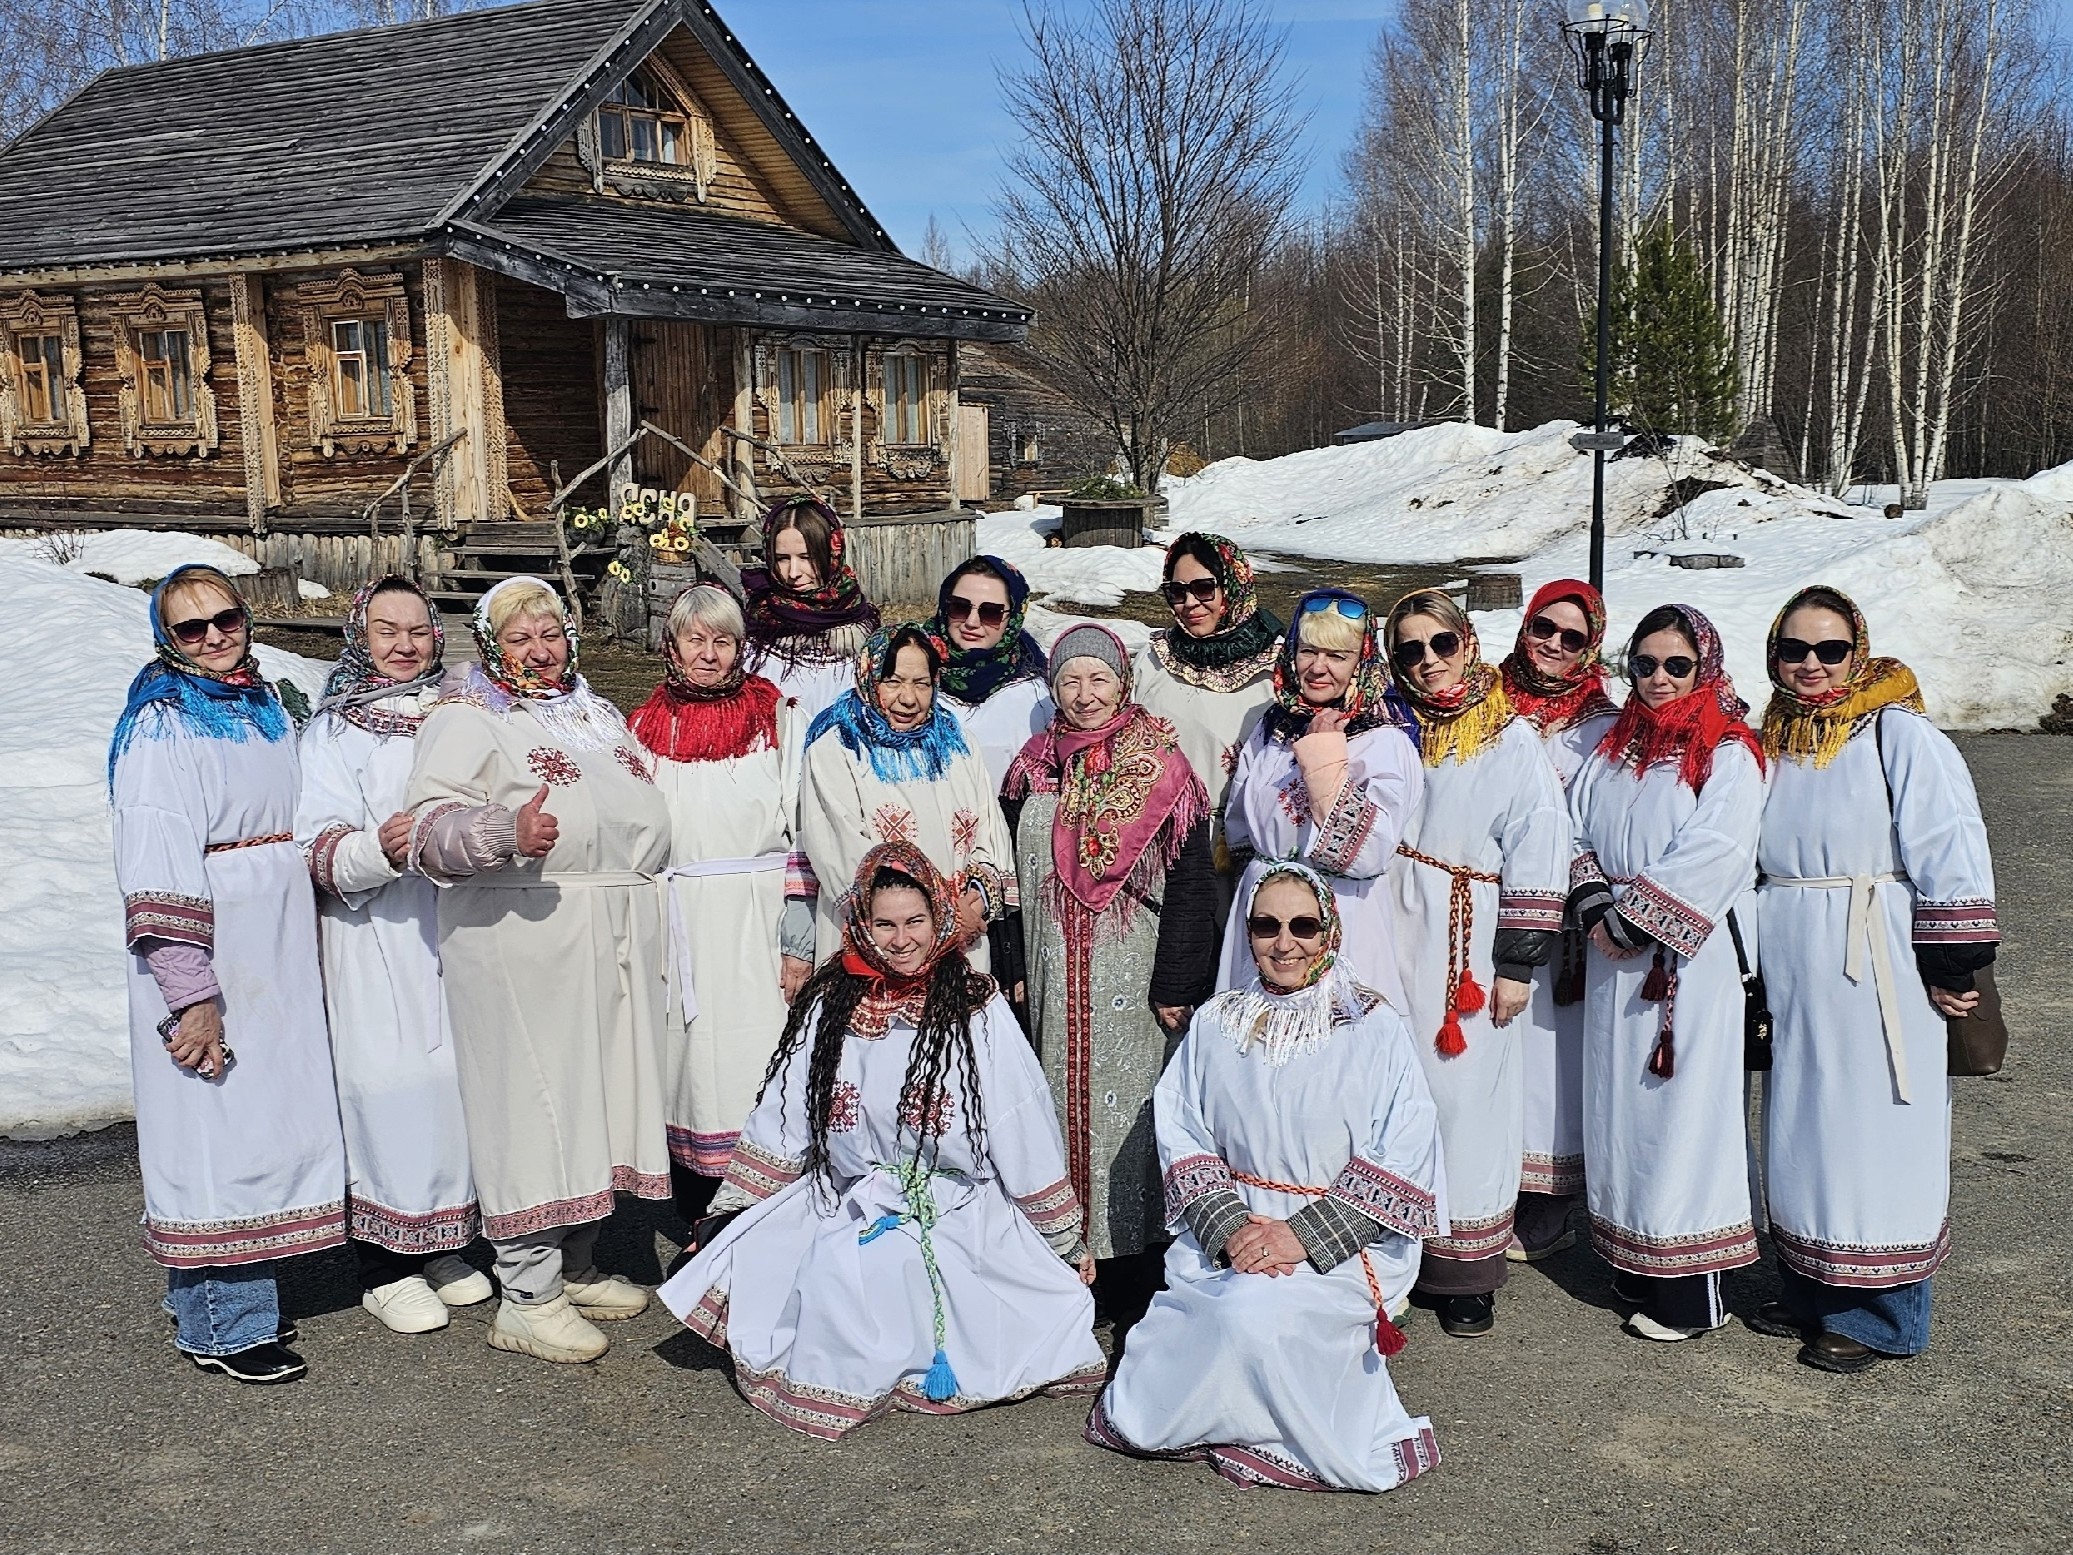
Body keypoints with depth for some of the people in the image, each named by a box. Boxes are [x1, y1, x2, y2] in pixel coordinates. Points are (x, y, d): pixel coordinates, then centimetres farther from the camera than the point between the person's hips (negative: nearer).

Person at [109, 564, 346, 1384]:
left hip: (277, 944, 8)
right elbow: (157, 868, -19)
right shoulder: (162, 724, -12)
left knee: (269, 1114, 13)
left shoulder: (263, 704, 13)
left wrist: (304, 940, 15)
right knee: (214, 1121, -3)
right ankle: (220, 1324, 9)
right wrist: (191, 992, -24)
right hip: (206, 947, -8)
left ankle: (244, 1296, 27)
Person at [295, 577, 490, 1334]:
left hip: (455, 926, 4)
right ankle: (386, 1266, 8)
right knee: (388, 1081, -3)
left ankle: (444, 1244, 21)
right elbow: (320, 847, -11)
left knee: (459, 1070, 6)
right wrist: (378, 848, -29)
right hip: (375, 937, -4)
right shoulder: (334, 728, -1)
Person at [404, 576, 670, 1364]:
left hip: (617, 935, 7)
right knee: (532, 1098, -6)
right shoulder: (466, 717, -2)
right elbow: (431, 822, -14)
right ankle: (527, 1297, 1)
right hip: (522, 937, -7)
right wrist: (506, 833, -31)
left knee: (597, 1089, 11)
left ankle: (578, 1267, 24)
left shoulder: (598, 712, 21)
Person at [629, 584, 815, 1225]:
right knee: (688, 1069, 4)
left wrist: (798, 939, -8)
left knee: (755, 1068, -4)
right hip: (677, 924, 3)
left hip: (757, 919, -2)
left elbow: (802, 829, -2)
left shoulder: (777, 716, 3)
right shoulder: (646, 726, 11)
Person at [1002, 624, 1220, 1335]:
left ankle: (1135, 1283, 8)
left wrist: (1176, 986, -13)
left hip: (1133, 980, -4)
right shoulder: (1034, 768, 8)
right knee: (1063, 1103, 7)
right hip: (1054, 981, 4)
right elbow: (1011, 876, 12)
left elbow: (1189, 885, -8)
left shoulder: (1159, 768, -5)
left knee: (1128, 1108, -1)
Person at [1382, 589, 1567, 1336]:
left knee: (1463, 1094, -1)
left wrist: (1517, 963, -8)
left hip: (1465, 942, -3)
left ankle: (1465, 1272, 10)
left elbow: (1539, 857, -5)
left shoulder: (1511, 741, -2)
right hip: (1387, 935, 3)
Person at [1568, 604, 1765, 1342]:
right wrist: (1596, 909, -8)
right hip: (1615, 959, 6)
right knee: (1620, 1100, 10)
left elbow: (1711, 858, -16)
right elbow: (1578, 833, 8)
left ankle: (1691, 1292, 4)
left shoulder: (1728, 756, -6)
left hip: (1691, 961, -6)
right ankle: (1633, 1262, 21)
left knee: (1683, 1106, -4)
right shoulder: (1613, 749, 13)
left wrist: (1631, 921, -15)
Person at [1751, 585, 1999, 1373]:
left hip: (1877, 975, -6)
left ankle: (1881, 1316, 11)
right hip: (1791, 978, 7)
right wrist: (1747, 960, 19)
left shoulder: (1902, 736, -10)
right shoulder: (1770, 745, 10)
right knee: (1800, 1130, 13)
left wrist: (1952, 966, -14)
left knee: (1873, 1134, -1)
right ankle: (1811, 1292, 26)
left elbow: (1951, 856, -13)